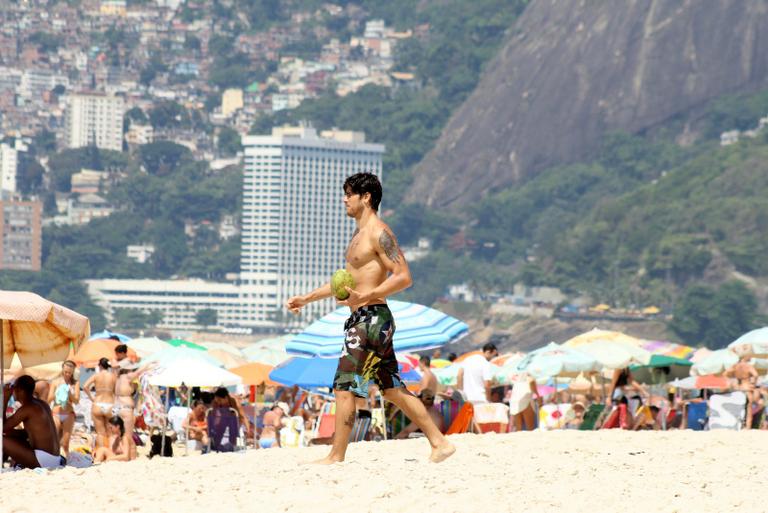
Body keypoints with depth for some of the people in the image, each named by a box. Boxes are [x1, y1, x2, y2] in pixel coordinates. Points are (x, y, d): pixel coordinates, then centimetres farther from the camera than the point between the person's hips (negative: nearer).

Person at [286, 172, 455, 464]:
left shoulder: (379, 233, -12)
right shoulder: (359, 235, 19)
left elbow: (403, 277, -20)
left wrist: (365, 297, -27)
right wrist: (307, 299, 27)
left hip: (372, 317, -10)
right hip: (362, 320, 10)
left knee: (344, 387, -8)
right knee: (392, 389, 10)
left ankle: (336, 457, -4)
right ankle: (440, 443, 11)